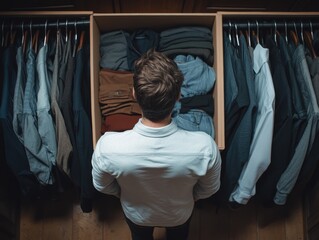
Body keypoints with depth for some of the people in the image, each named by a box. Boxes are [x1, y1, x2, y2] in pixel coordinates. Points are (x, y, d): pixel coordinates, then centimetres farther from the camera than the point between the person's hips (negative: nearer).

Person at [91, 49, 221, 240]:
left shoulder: (108, 146, -40)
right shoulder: (204, 146, -39)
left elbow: (103, 187, -16)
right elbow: (209, 189, -17)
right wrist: (185, 198, 4)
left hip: (136, 213, 0)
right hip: (179, 214, 0)